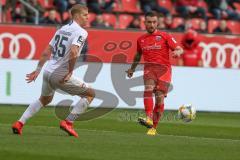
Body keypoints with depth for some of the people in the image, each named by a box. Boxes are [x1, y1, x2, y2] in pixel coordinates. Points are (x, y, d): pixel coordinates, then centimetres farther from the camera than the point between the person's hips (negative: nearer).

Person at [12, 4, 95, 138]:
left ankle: (19, 123, 26)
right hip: (61, 75, -8)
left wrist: (38, 70, 23)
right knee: (90, 93, 5)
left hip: (47, 72, 8)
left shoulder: (62, 29, 16)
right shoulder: (81, 32, -10)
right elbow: (73, 52, -27)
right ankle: (68, 122, -1)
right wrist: (70, 71, -15)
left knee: (45, 99, 33)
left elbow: (46, 52, 19)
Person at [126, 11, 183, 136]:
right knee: (148, 89, -27)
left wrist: (177, 52, -23)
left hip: (163, 68, -2)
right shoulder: (141, 40, 16)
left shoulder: (165, 36, 5)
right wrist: (132, 69, 42)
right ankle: (149, 118, -41)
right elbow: (138, 55, 34)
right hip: (149, 68, 2)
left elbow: (179, 49, 1)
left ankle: (153, 127, 3)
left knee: (159, 98, -9)